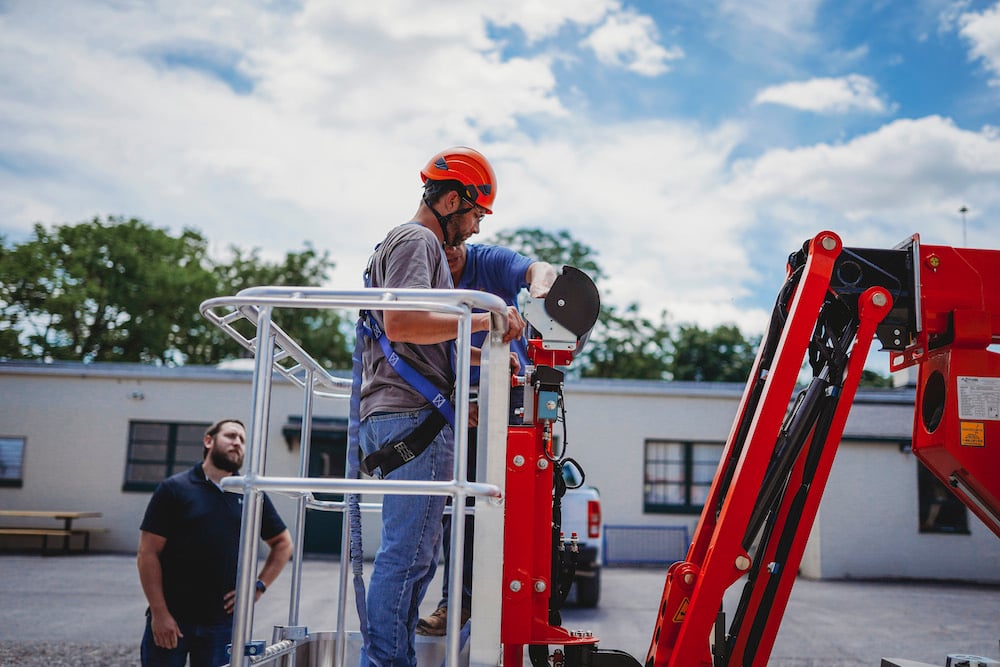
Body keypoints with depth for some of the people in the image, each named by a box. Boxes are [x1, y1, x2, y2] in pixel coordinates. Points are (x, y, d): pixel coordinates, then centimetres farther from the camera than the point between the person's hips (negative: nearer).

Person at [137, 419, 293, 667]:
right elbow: (147, 554, -5)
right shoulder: (174, 488, -2)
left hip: (222, 622, 3)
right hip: (170, 620, -2)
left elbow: (283, 543, 17)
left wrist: (259, 585, 3)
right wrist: (159, 613, -11)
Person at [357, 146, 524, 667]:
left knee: (412, 553, 12)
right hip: (415, 415, -11)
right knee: (408, 552, -10)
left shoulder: (417, 243, 28)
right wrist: (482, 321, -15)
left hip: (396, 417, 11)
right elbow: (400, 324, -20)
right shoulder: (418, 240, -4)